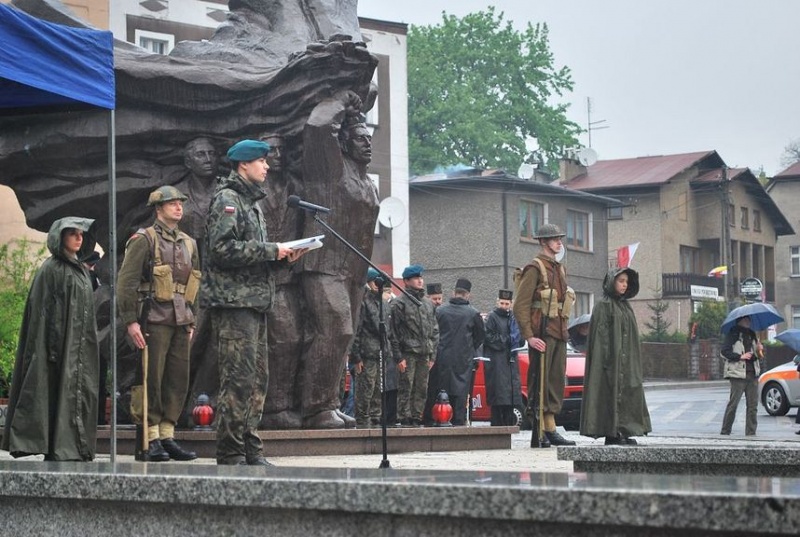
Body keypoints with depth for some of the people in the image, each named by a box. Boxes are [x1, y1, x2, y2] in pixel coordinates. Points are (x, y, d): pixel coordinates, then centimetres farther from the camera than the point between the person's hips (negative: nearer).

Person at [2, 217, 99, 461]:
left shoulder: (81, 271, 16)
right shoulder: (50, 269, -7)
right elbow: (43, 312, -13)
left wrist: (89, 345, 17)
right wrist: (53, 346, -20)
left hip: (79, 346, 8)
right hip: (60, 343, -8)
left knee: (79, 392, 6)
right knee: (58, 393, -8)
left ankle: (76, 448, 9)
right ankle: (56, 449, -7)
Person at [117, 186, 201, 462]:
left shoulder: (189, 243, 17)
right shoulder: (144, 240, -3)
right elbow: (126, 282, -9)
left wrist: (191, 322, 18)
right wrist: (130, 321, -14)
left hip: (180, 323, 7)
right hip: (154, 321, -6)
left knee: (178, 381, 5)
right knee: (151, 381, -4)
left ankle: (167, 437, 11)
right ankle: (150, 441, -1)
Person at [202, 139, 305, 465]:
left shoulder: (252, 203, 23)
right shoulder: (227, 199, -8)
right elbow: (222, 248, -20)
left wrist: (283, 255, 9)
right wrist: (271, 250, -15)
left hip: (255, 302, 10)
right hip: (233, 302, -10)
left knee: (257, 379, 12)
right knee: (239, 379, -11)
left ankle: (250, 451, 18)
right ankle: (230, 454, -8)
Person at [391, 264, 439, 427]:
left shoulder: (428, 303, 17)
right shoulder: (399, 303, -2)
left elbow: (435, 330, 19)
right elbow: (394, 333, -6)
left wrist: (432, 355, 12)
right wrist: (398, 357, -12)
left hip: (424, 354, 6)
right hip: (408, 353, -6)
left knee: (421, 389, 6)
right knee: (406, 388, -7)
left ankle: (417, 419, 12)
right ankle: (405, 420, -5)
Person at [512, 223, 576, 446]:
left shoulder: (559, 269, 19)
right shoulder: (535, 268, -8)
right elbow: (520, 306, -13)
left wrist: (563, 330, 17)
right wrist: (529, 336, -19)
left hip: (559, 334, 8)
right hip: (542, 335, -8)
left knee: (556, 382, 7)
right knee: (540, 383, -6)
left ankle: (550, 430, 11)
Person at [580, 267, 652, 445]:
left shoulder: (626, 307, 18)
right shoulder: (604, 306, -6)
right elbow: (601, 335, -13)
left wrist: (633, 360, 16)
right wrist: (608, 359, -21)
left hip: (626, 361, 8)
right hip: (611, 358, -8)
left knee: (625, 395, 6)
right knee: (611, 393, -8)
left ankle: (623, 432, 8)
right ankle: (611, 434, -7)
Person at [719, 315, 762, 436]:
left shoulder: (751, 335, 20)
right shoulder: (733, 334, -1)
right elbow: (724, 352, -8)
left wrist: (759, 349, 8)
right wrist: (740, 357, -16)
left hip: (752, 374, 6)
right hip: (738, 374, -6)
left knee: (753, 405, 3)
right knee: (733, 403, -6)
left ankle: (751, 433, 7)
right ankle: (725, 432, 1)